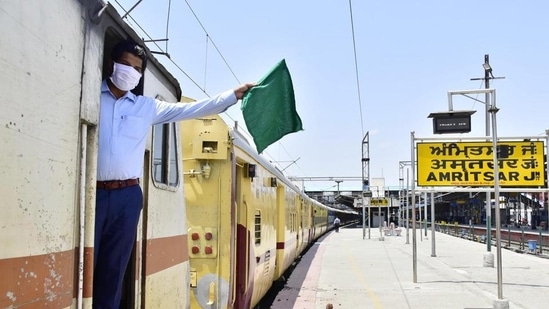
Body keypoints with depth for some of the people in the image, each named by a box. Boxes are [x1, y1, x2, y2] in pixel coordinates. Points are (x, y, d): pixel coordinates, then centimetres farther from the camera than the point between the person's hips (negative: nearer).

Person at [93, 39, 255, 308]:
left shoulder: (147, 107, 16)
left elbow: (190, 109, 14)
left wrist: (234, 95, 12)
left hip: (127, 196, 3)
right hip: (94, 192, -3)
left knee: (113, 270, 7)